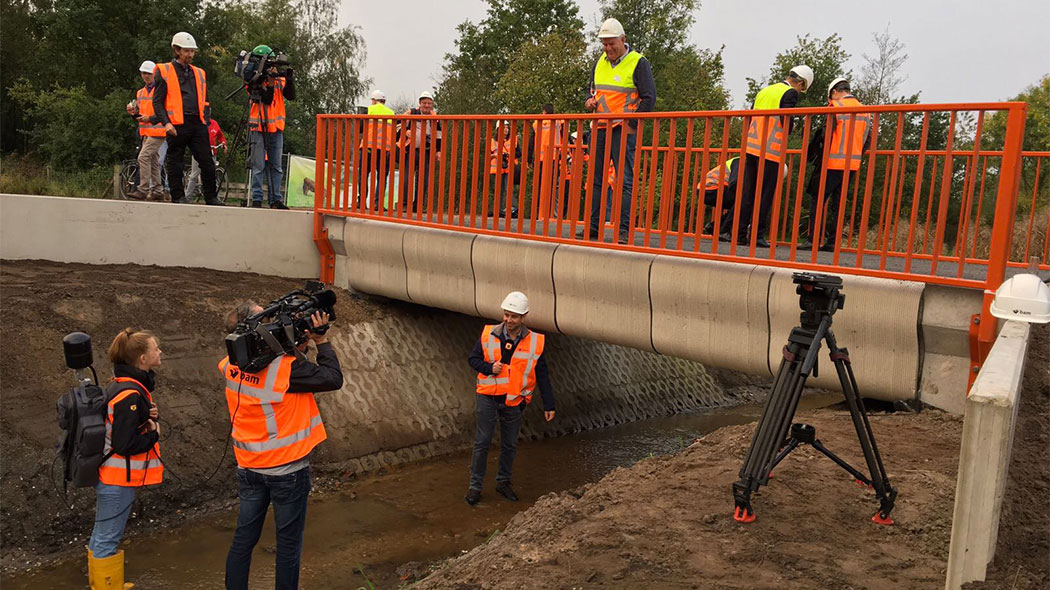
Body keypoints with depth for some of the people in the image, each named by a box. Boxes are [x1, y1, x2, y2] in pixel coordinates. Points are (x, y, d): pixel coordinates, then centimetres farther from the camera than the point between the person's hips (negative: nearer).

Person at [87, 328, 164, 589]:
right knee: (108, 539, 0)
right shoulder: (130, 394, -23)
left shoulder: (120, 385, 8)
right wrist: (154, 434, -10)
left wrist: (150, 416, 0)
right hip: (118, 479, -11)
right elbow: (124, 445, -26)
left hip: (110, 475, 11)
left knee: (102, 535, 21)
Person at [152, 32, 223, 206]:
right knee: (175, 163, 2)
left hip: (198, 124, 4)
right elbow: (157, 101, 0)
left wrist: (206, 120, 8)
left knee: (207, 163, 0)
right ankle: (178, 197, 10)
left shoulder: (199, 73, 20)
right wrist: (166, 122, -13)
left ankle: (211, 198, 7)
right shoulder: (164, 72, 6)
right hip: (177, 125, -3)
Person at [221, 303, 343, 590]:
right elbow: (333, 379, -16)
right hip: (287, 469, -6)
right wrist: (321, 341, -9)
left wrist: (297, 345, -2)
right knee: (289, 542, 9)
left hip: (249, 468, 6)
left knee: (243, 539, 15)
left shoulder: (231, 366, -4)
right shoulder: (285, 367, -24)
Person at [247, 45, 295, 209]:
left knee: (276, 166, 6)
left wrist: (290, 80, -16)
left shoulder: (279, 79, 9)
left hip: (276, 128, 4)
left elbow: (290, 96, -3)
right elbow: (266, 99, -14)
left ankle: (276, 200, 9)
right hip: (259, 128, -4)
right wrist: (270, 81, -22)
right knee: (259, 166, -4)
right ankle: (256, 199, -1)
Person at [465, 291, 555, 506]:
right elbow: (473, 359, 4)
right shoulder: (488, 334, -6)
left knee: (510, 444, 13)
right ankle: (475, 486, 14)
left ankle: (503, 482, 31)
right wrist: (489, 368, -16)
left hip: (513, 401, 1)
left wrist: (549, 405, 1)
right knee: (482, 442, 2)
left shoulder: (534, 342, -5)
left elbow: (543, 376, 1)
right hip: (488, 397, -1)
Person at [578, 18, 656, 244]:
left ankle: (624, 230, -7)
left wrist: (631, 125, -13)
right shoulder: (600, 62, 15)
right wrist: (590, 101, 4)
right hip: (600, 128, 7)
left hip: (624, 129, -7)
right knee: (596, 179, 7)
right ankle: (593, 227, 13)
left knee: (625, 180, -8)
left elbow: (650, 98, -7)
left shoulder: (638, 63, -4)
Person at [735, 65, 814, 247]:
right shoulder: (790, 93, -3)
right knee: (765, 195, -2)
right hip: (771, 151, -6)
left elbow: (750, 118, 17)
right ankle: (758, 235, -3)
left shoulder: (764, 91, 18)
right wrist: (786, 136, 4)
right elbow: (786, 119, -15)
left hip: (752, 148, 6)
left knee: (748, 192, 7)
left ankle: (740, 234, 6)